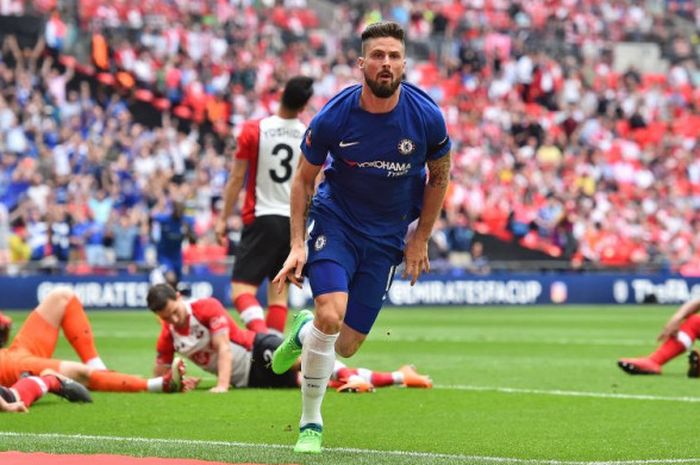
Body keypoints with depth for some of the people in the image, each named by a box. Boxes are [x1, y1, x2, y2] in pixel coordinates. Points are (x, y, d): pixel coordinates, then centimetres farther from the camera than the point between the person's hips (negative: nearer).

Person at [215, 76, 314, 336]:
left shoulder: (253, 130, -6)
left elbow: (236, 178, -4)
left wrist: (223, 219, 4)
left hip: (262, 218, -3)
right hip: (295, 221, 3)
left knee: (242, 289, -7)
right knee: (279, 291, 11)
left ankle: (261, 334, -33)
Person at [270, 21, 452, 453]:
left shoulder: (426, 117, -15)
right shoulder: (333, 117, -17)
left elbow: (440, 175, 4)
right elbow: (304, 178, -1)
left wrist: (420, 239, 4)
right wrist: (298, 246, -9)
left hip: (387, 237, 2)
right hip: (335, 219, -2)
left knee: (347, 346, 1)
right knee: (331, 316, -26)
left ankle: (304, 331, 39)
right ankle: (310, 423, -6)